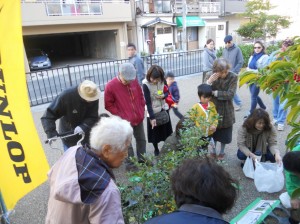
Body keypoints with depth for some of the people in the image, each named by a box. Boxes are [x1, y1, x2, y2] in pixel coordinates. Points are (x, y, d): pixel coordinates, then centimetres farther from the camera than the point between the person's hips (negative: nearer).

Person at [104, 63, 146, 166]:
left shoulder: (134, 81, -4)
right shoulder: (110, 86, -16)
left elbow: (141, 96, 9)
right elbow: (109, 105, -9)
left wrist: (142, 111, 4)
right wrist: (120, 116, -12)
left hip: (138, 118, 5)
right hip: (125, 121, -5)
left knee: (141, 139, 20)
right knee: (127, 144, 7)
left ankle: (142, 159, 40)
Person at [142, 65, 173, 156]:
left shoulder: (162, 81, -11)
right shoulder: (146, 84, -24)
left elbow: (167, 92, 4)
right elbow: (148, 103, -22)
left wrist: (163, 96, -20)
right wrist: (152, 117, -24)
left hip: (163, 109, 4)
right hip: (153, 111, -4)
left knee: (166, 130, 16)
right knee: (154, 132, 10)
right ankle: (156, 149, 33)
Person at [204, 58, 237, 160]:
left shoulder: (233, 77, -14)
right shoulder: (210, 75, -10)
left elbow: (230, 94, -21)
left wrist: (214, 92, -20)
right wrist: (209, 82, -33)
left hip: (226, 110, -1)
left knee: (224, 133, 14)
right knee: (213, 131, 16)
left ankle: (222, 151, 37)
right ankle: (213, 151, 38)